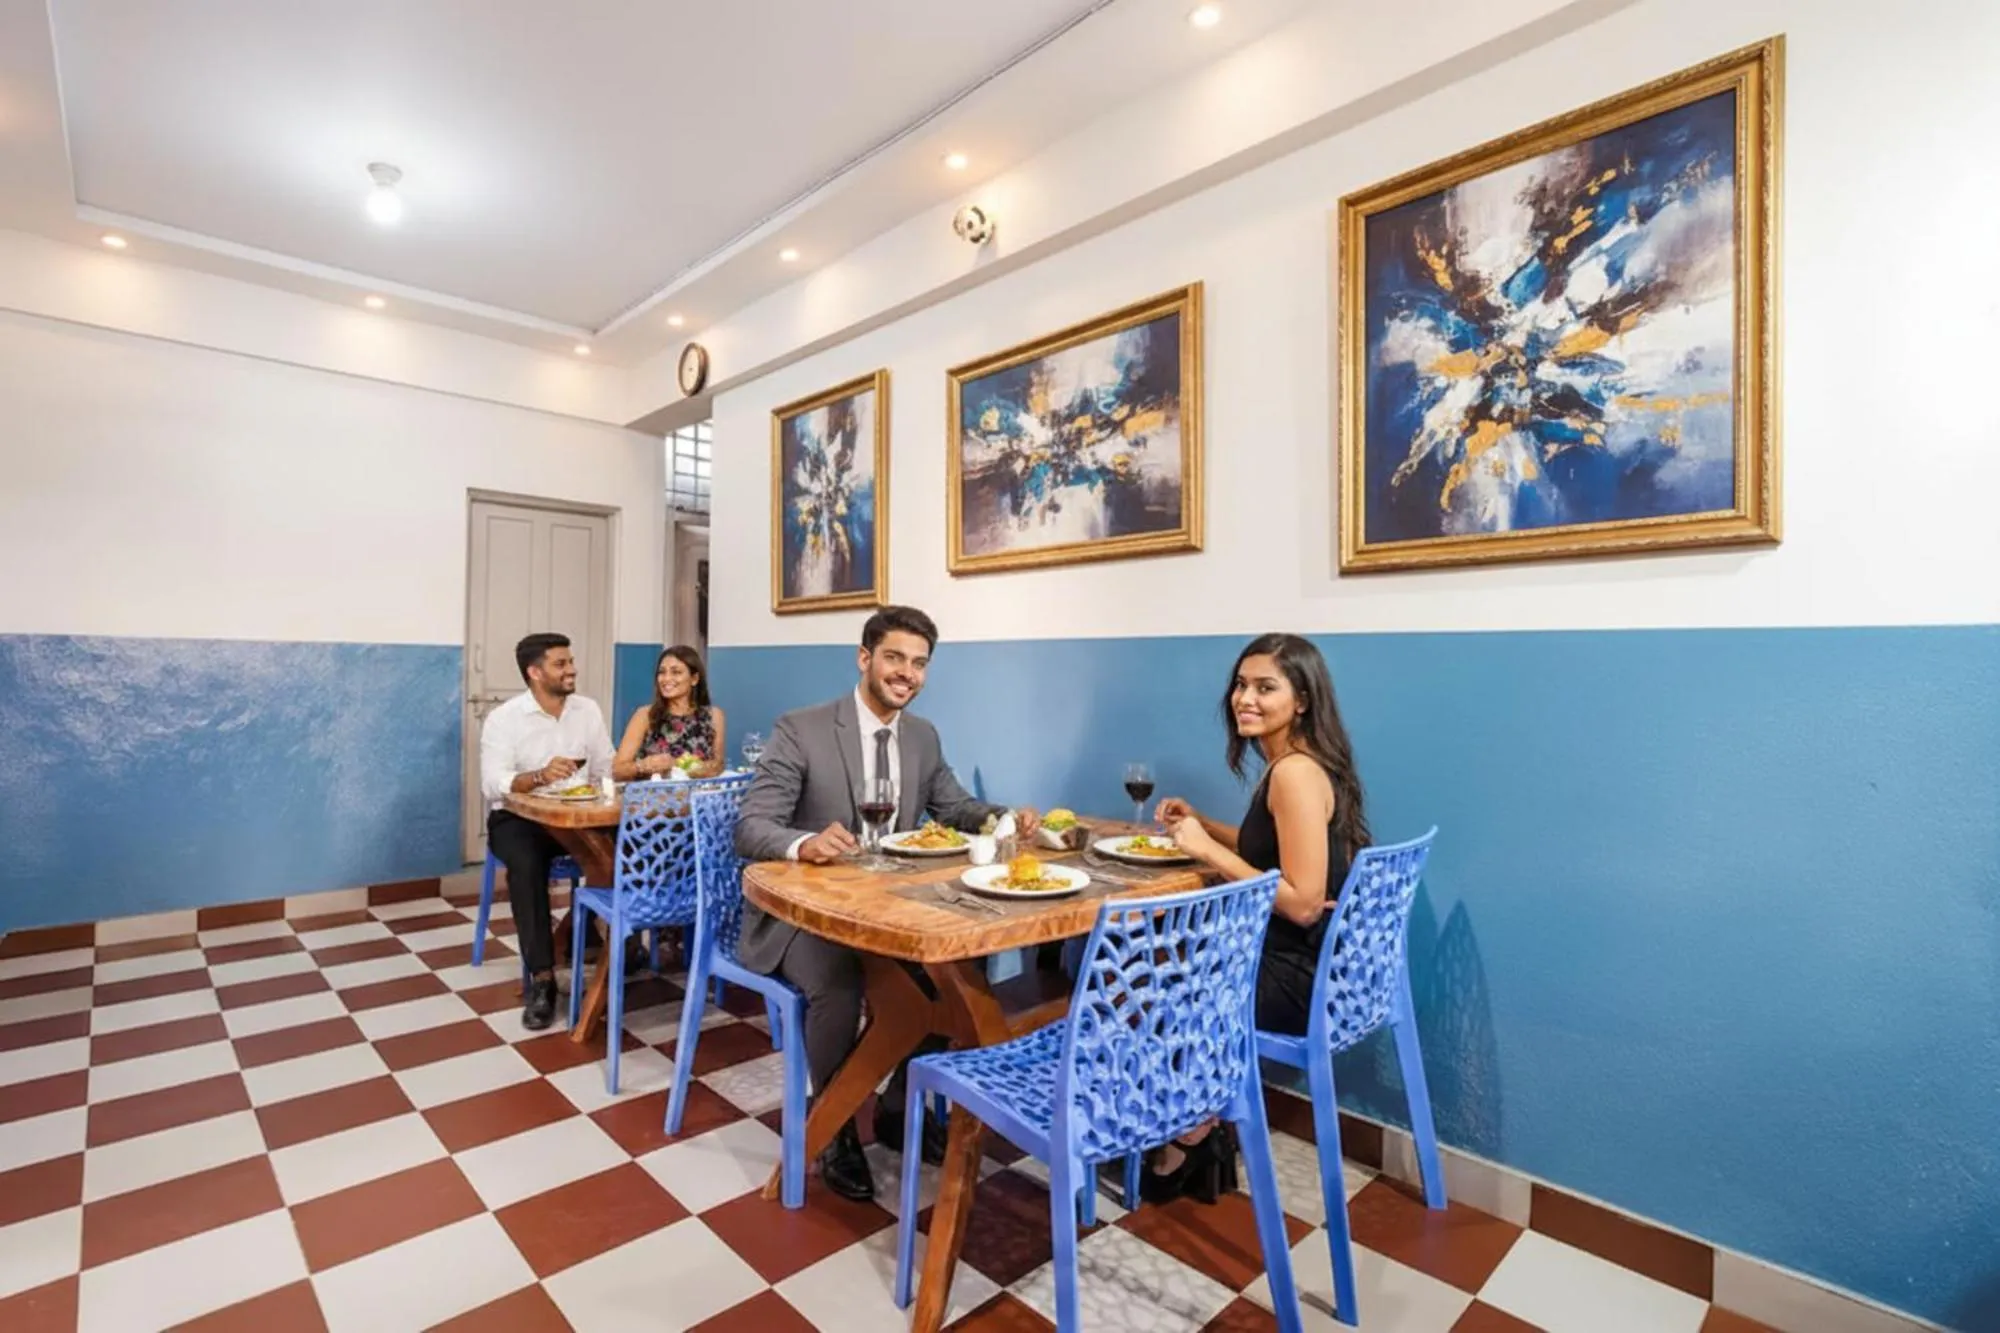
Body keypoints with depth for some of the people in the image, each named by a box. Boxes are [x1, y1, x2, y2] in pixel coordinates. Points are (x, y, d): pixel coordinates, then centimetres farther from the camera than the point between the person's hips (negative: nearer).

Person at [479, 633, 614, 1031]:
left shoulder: (588, 710, 5)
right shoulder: (503, 718, -8)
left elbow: (607, 770, 4)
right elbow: (492, 786, -19)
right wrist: (539, 776, -36)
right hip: (517, 817, -3)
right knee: (526, 863, -35)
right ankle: (541, 979, -27)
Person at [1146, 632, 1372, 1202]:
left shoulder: (1296, 772, -24)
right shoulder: (1288, 765, 6)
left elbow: (1303, 903, -27)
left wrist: (1209, 850, -22)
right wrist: (1200, 824, 8)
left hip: (1299, 979, -9)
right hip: (1289, 962, 9)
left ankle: (1187, 1140, 31)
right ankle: (1192, 1126, 23)